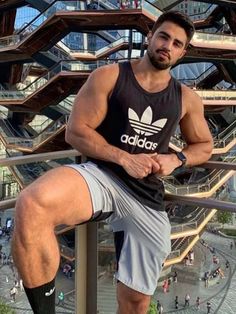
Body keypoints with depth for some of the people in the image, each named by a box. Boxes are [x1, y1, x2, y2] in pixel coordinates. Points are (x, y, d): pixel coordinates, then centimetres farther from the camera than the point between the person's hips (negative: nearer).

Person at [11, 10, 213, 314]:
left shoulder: (187, 99, 11)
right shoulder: (108, 77, 1)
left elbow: (204, 146, 22)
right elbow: (75, 131, -4)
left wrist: (175, 159, 0)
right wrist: (124, 158, -16)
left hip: (147, 197, 4)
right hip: (102, 175, -3)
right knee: (32, 204, -37)